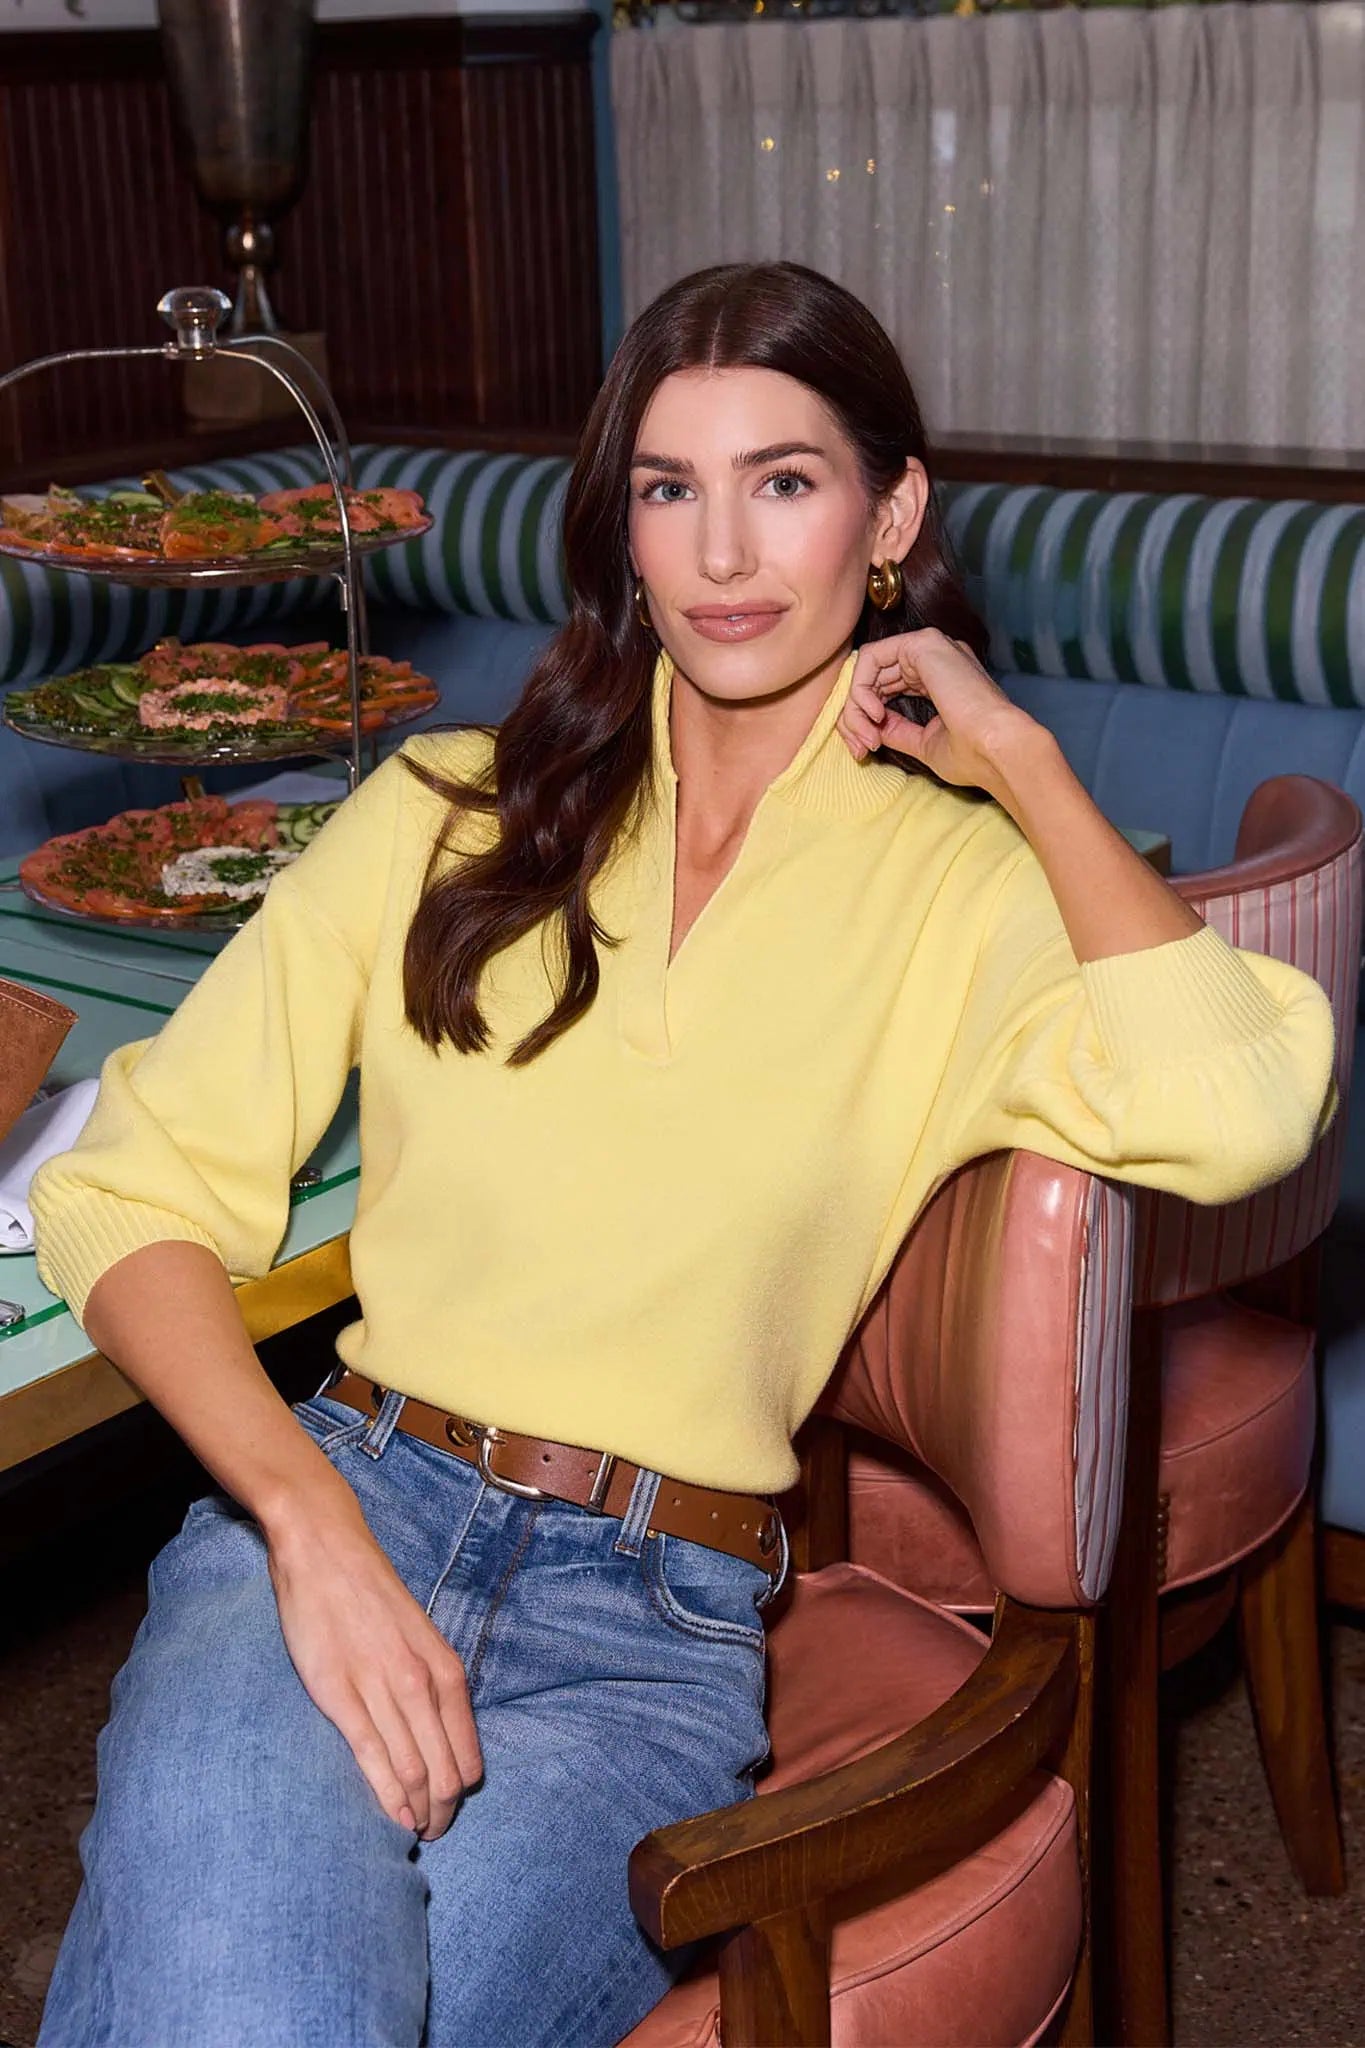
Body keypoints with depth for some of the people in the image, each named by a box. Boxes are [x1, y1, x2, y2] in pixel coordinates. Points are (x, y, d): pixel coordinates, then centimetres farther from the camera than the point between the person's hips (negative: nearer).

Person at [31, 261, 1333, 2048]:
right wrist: (312, 1525, -11)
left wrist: (1020, 756, -2)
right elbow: (136, 1186, 6)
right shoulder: (451, 813, 11)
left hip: (656, 1636, 0)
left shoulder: (962, 879, 6)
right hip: (333, 1503, 1)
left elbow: (1237, 1111, -17)